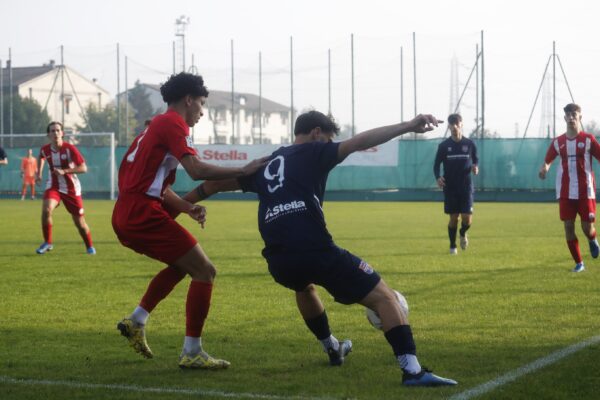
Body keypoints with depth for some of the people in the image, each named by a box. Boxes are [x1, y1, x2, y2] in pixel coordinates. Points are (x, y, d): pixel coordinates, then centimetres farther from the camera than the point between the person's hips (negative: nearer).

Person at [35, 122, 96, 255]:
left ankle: (90, 246, 27)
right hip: (53, 186, 2)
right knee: (46, 210, -26)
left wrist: (64, 171, -31)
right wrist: (39, 173, 13)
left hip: (71, 188, -2)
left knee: (79, 222, 3)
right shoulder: (45, 149, -5)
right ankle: (47, 242, -8)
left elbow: (83, 168, -22)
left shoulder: (70, 148, -18)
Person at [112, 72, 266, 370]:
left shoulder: (157, 126, 24)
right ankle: (191, 352, -4)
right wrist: (244, 171, -13)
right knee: (204, 271, -5)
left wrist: (188, 208, 7)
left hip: (126, 216, 10)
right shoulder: (173, 123, -6)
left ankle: (136, 320, 21)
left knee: (183, 264, 27)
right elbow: (196, 170, -20)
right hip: (143, 214, -10)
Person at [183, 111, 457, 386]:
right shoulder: (313, 153, 10)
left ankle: (333, 348, 50)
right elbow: (360, 142, -6)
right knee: (383, 297, -4)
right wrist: (408, 126, -11)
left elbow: (218, 183, 38)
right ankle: (412, 370, -19)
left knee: (304, 287, 43)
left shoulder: (265, 165, 27)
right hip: (316, 251, -6)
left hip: (278, 262, 7)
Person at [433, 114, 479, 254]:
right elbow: (437, 164, 4)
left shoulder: (469, 144, 1)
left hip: (466, 186, 0)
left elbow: (475, 159, 12)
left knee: (467, 218, -8)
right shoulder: (443, 146, -1)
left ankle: (463, 233, 26)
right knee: (454, 217, 1)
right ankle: (453, 246, 20)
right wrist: (438, 177, -14)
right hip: (450, 187, 0)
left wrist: (475, 167, -11)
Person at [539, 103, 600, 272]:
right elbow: (548, 160, 14)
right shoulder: (558, 142, 6)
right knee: (568, 227, -2)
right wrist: (544, 168, -9)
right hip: (565, 193, 2)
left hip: (586, 191, -2)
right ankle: (579, 263, 11)